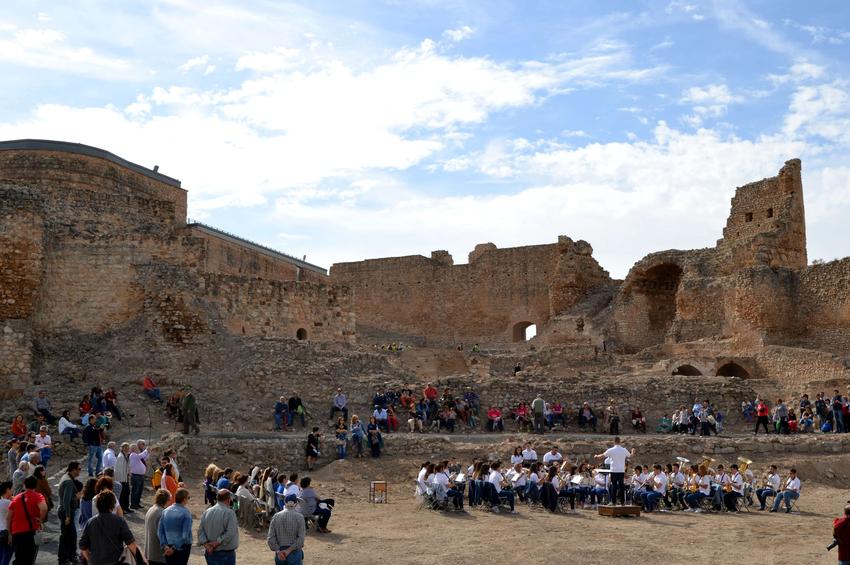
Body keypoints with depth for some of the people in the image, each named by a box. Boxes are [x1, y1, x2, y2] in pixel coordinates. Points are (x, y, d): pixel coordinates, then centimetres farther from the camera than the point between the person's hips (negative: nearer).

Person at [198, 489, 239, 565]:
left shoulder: (206, 512, 5)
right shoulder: (230, 513, -15)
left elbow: (200, 531, 2)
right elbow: (230, 534, -22)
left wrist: (206, 544, -7)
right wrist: (216, 543, -15)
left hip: (210, 552, 6)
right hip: (226, 553, -6)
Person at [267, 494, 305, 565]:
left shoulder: (276, 517, -1)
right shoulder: (299, 517, -9)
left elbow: (270, 538, -5)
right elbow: (301, 538, -16)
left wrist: (278, 551, -7)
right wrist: (289, 550, -13)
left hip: (280, 551, 3)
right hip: (294, 553, -3)